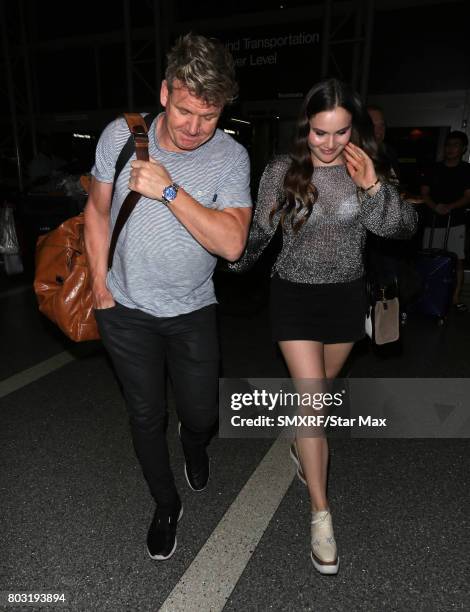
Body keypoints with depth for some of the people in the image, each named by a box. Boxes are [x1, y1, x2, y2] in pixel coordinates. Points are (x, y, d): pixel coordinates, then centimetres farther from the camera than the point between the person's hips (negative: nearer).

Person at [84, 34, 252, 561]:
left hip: (192, 311, 0)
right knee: (146, 417, 12)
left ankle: (194, 443, 52)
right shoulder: (120, 136, -9)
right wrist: (99, 283, 1)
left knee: (201, 414, 11)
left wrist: (169, 190, -30)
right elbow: (97, 210, 4)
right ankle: (166, 505, 38)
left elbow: (231, 244, -25)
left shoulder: (231, 158, -13)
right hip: (126, 309, 1)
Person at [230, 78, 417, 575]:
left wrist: (372, 188, -23)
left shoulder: (366, 168, -4)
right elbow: (259, 231, 2)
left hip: (346, 295, 3)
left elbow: (403, 227, -10)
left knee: (319, 390, 18)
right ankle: (321, 512, 8)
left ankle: (303, 447, 50)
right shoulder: (282, 171, -8)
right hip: (295, 294, -2)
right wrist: (235, 264, 4)